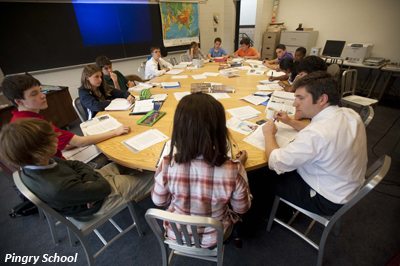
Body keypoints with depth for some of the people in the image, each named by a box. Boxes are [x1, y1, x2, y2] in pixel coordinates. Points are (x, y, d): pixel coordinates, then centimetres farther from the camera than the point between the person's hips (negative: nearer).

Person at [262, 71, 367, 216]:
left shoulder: (316, 134, -37)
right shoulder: (350, 114, -9)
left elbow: (275, 162, -28)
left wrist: (269, 133, -12)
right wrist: (290, 122, 6)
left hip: (327, 200, -8)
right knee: (286, 170, 18)